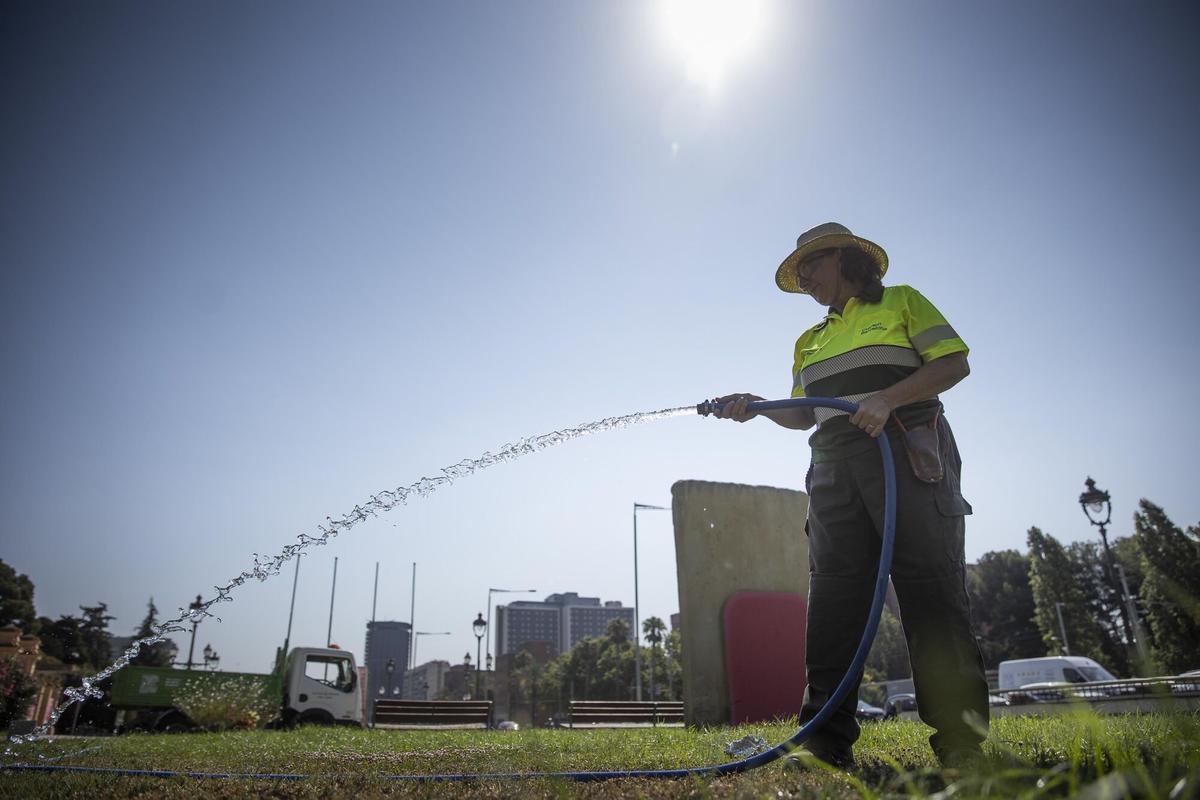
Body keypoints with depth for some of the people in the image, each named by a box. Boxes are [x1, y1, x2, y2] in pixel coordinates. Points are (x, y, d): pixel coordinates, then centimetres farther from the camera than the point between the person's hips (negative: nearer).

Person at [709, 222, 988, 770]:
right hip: (834, 464, 5)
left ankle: (960, 741, -3)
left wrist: (887, 398, -14)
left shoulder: (901, 302, 12)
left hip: (905, 452, -5)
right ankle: (827, 739, -4)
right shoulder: (809, 341, 27)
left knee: (931, 589, -9)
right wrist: (759, 407, 1)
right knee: (833, 595, -4)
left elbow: (954, 362, 0)